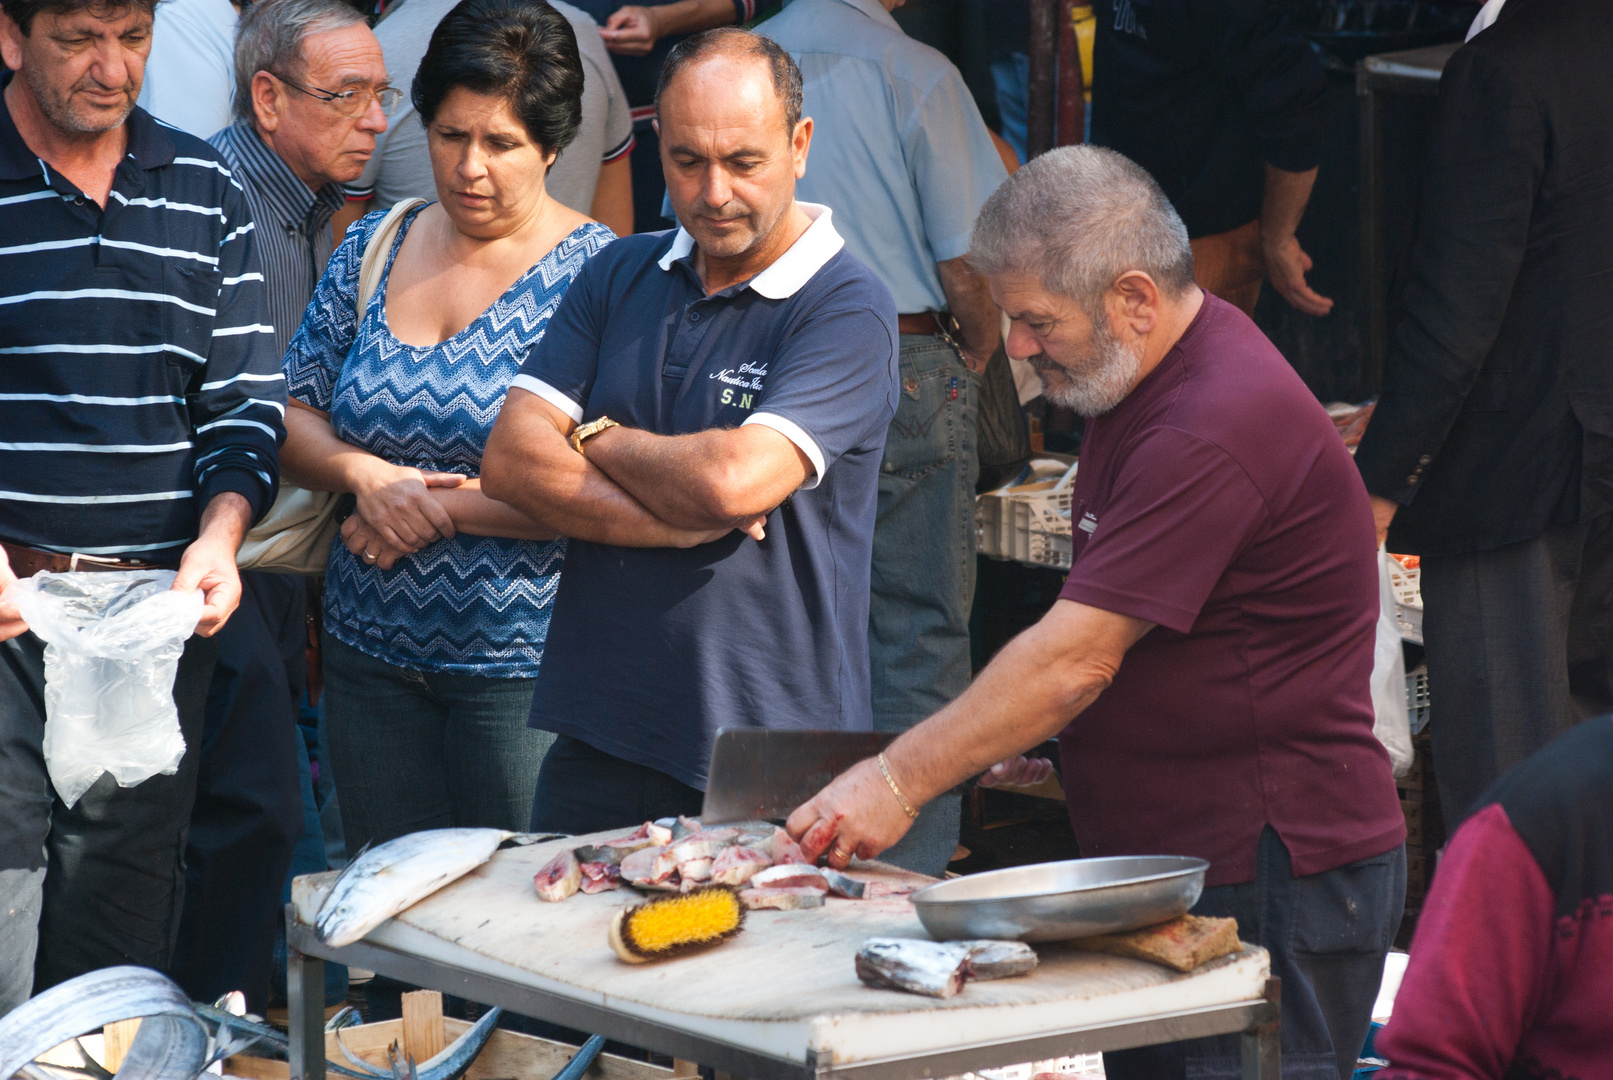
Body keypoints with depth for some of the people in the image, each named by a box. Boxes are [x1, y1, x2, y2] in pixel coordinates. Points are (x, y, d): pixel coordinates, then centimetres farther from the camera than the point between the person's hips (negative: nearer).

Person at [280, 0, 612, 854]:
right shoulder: (372, 249, 8)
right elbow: (291, 418, 10)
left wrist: (443, 507, -15)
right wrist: (364, 475, -10)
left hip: (522, 664, -5)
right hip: (371, 654, 5)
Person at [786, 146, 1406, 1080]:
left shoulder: (1216, 428, -22)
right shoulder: (1146, 385, 12)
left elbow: (1076, 657, -23)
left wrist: (898, 782, -19)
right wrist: (1029, 737, 7)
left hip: (1275, 881, -10)